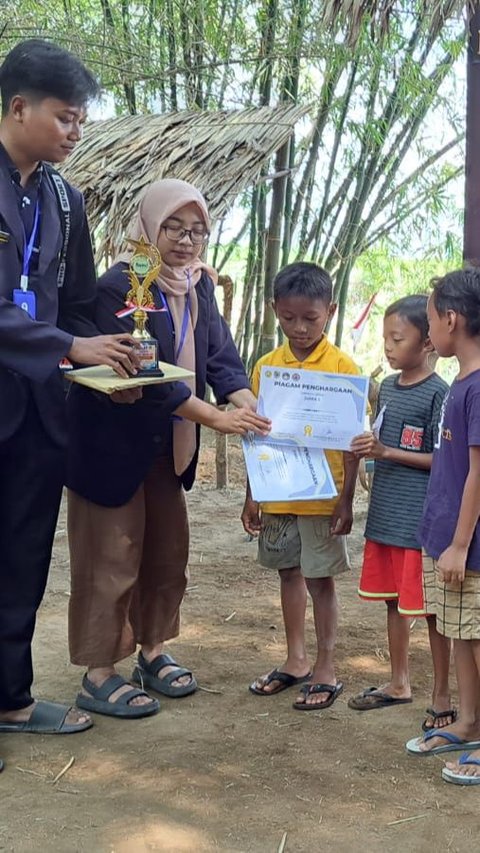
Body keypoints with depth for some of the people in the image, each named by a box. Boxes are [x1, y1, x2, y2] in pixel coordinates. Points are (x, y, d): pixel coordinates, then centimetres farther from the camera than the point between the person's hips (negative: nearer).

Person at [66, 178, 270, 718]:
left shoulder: (198, 287, 5)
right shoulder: (119, 286, -19)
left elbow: (220, 356, -4)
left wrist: (252, 411, -22)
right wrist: (215, 418, -30)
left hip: (168, 447, 8)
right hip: (112, 444, -8)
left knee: (168, 551, 15)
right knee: (111, 557, 0)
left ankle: (152, 651, 31)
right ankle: (98, 676, 11)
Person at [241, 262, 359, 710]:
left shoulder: (342, 367, -8)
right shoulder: (266, 366, 4)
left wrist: (346, 499, -10)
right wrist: (251, 496, 8)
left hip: (322, 496, -4)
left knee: (320, 579, 4)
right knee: (289, 573, 15)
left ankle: (326, 669, 16)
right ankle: (296, 660, 29)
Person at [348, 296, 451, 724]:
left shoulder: (438, 394, -13)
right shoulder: (387, 387, 9)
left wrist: (387, 452, -19)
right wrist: (368, 446, -1)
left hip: (421, 520, -7)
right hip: (385, 513, 7)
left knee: (430, 607, 2)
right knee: (393, 600, 17)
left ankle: (442, 696, 16)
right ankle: (399, 684, 32)